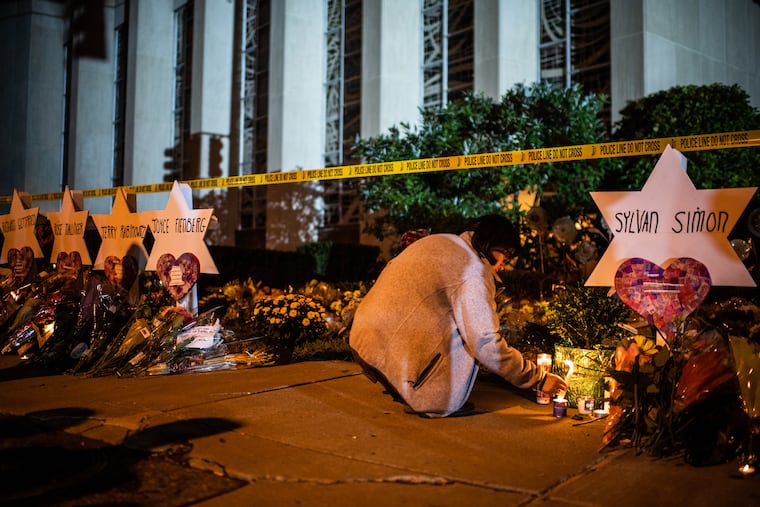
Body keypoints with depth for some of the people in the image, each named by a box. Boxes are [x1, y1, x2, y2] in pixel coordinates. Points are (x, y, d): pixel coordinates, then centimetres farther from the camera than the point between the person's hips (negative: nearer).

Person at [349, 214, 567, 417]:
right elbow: (486, 344, -15)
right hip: (392, 352, -9)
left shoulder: (436, 241, 14)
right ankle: (436, 404, 2)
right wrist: (539, 379, -4)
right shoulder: (474, 271, -12)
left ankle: (404, 391, 21)